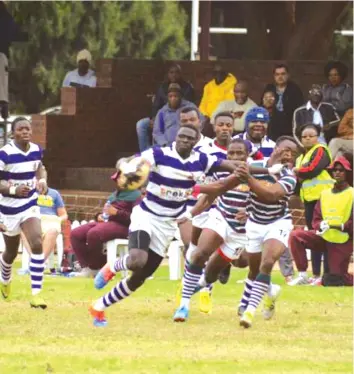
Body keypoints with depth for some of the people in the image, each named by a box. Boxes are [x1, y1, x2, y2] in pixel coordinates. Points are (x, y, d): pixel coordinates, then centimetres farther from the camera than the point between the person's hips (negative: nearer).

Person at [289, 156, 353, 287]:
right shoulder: (325, 194, 7)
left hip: (343, 242, -5)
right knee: (296, 236, -17)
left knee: (333, 281, -9)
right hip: (324, 238, 5)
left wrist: (342, 226, -28)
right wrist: (320, 225, -16)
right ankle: (303, 276, -11)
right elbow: (316, 219, 7)